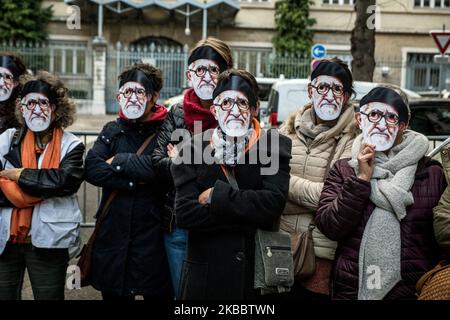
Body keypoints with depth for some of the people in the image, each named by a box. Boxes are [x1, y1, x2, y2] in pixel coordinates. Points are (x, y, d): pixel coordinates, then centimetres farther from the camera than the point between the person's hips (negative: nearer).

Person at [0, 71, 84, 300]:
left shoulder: (71, 145, 0)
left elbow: (67, 180, -18)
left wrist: (21, 175, -14)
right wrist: (44, 189, -14)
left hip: (48, 243, -2)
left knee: (49, 295, 10)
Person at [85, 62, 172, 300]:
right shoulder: (112, 131, 10)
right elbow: (92, 170, -6)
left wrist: (119, 161, -10)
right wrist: (134, 180, -16)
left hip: (153, 235, -4)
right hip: (113, 234, 4)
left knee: (157, 292, 6)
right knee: (113, 293, 14)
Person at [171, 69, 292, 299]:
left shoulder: (275, 145, -3)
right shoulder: (194, 148, 0)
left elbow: (274, 202, -17)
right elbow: (184, 213, -11)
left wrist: (216, 196, -15)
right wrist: (249, 213, -16)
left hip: (259, 271, -1)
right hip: (205, 273, 1)